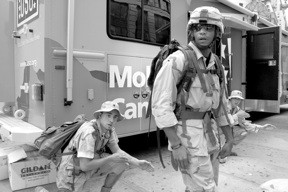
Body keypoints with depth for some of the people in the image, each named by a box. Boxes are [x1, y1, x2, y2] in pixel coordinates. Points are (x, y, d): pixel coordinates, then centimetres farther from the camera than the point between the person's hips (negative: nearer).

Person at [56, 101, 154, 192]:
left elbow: (117, 151, -4)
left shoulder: (109, 128, -8)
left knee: (122, 162, -6)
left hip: (89, 163, 7)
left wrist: (138, 163, -16)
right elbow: (84, 166, -31)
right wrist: (111, 158, -26)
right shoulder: (89, 132, -32)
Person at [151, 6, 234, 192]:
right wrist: (176, 146, -22)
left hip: (208, 132, 8)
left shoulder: (215, 65, 10)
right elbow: (161, 104, -20)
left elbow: (221, 103, 18)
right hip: (186, 133, -8)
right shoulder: (178, 60, -14)